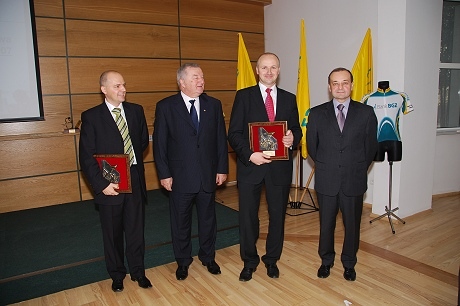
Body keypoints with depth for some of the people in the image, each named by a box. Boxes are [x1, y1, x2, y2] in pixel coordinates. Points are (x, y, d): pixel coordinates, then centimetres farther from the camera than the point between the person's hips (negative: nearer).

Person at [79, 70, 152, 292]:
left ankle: (138, 271, 33)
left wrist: (134, 156, -1)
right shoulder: (91, 116, -6)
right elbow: (86, 157, -9)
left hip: (135, 180, 2)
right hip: (109, 185, -2)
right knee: (112, 233, 14)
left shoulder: (136, 111, 4)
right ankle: (117, 275, 34)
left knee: (136, 230, 13)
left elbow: (144, 141, 14)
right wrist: (101, 184, -15)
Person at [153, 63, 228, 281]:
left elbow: (221, 139, 3)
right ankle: (183, 261, 33)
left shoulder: (214, 105, 3)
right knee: (180, 221, 12)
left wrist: (222, 168, 0)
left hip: (208, 175, 2)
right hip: (180, 177, -2)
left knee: (208, 218, 16)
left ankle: (208, 257, 36)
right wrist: (164, 174, -8)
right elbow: (159, 143, -5)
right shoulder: (165, 107, -5)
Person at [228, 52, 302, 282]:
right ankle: (249, 261, 29)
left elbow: (296, 130, 11)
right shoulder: (244, 96, 0)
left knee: (277, 215, 13)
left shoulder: (289, 99, 8)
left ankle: (272, 259, 34)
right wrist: (249, 155, -19)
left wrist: (292, 139, -13)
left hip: (280, 166, 3)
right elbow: (234, 133, -5)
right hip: (250, 165, -2)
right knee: (247, 216, 8)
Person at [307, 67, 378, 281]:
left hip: (354, 181, 0)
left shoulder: (366, 113, 0)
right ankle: (326, 261, 33)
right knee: (326, 224, 13)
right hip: (326, 180, 0)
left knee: (352, 225, 13)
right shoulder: (317, 113, 0)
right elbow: (311, 146, 7)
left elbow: (371, 146, 5)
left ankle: (349, 264, 33)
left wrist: (358, 169, 6)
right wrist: (325, 166, 8)